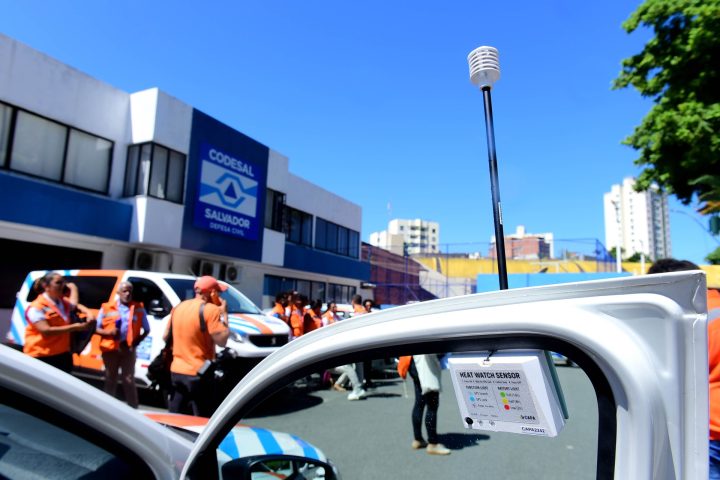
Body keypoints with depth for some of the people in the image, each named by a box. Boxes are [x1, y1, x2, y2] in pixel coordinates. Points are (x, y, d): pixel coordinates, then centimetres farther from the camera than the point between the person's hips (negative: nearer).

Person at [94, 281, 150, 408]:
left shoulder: (139, 308, 2)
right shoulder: (106, 308, 1)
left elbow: (146, 329, 8)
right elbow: (97, 329, 4)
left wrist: (136, 342, -8)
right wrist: (108, 332, -16)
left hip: (128, 349, 0)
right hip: (110, 349, 1)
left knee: (129, 380, 1)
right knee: (110, 380, 13)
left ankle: (133, 409, 8)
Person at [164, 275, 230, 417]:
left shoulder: (179, 307, 9)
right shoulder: (210, 309, -15)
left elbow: (166, 336, 17)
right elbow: (222, 340, -18)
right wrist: (223, 313, -9)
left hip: (176, 371, 7)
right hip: (198, 374, -7)